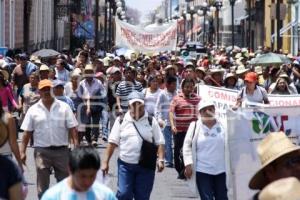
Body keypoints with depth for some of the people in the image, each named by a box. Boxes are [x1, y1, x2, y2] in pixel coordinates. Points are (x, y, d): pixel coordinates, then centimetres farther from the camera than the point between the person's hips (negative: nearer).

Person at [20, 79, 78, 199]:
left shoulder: (64, 107, 2)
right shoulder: (33, 110, 4)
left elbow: (72, 129, 0)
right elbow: (27, 132, 4)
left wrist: (76, 147, -10)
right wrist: (22, 152, -2)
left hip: (61, 150, 0)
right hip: (42, 151, 0)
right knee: (42, 185, 4)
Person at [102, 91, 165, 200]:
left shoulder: (151, 122, 3)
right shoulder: (121, 121, 3)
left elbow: (160, 143, 2)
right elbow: (112, 143, 3)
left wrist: (160, 159, -12)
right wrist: (105, 162, -2)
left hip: (145, 166, 0)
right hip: (125, 164, 0)